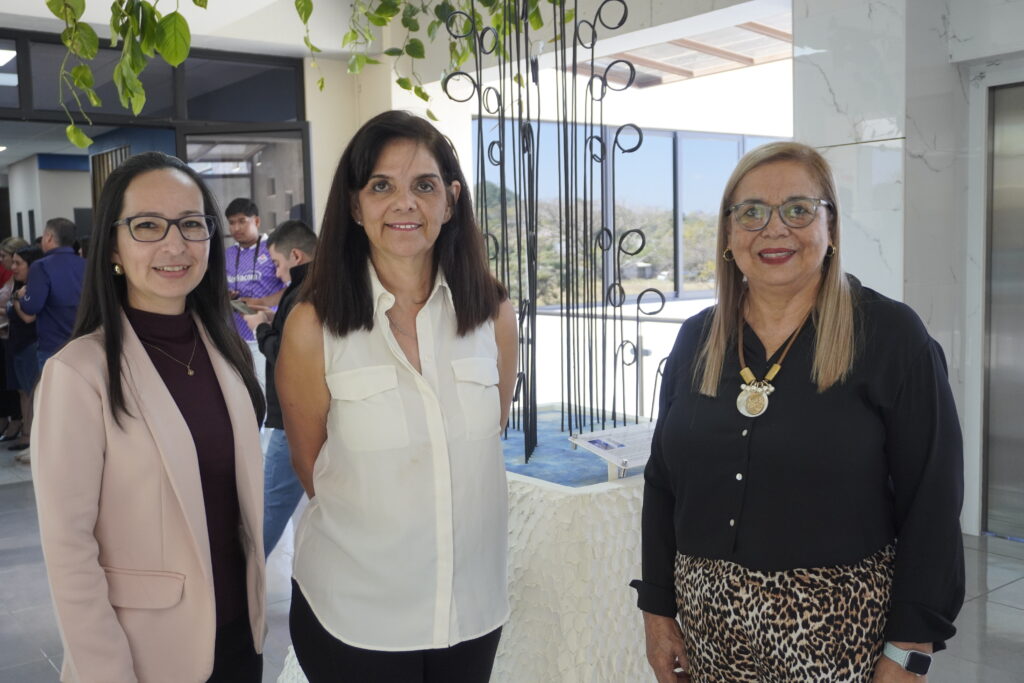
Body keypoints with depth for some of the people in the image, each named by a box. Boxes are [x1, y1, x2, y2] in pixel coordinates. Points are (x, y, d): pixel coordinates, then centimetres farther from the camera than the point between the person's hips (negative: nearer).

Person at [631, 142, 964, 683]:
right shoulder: (695, 341, 3)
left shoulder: (891, 336, -9)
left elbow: (931, 505, -9)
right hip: (706, 621, 4)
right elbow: (662, 485, 8)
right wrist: (657, 608, 6)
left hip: (837, 633, -4)